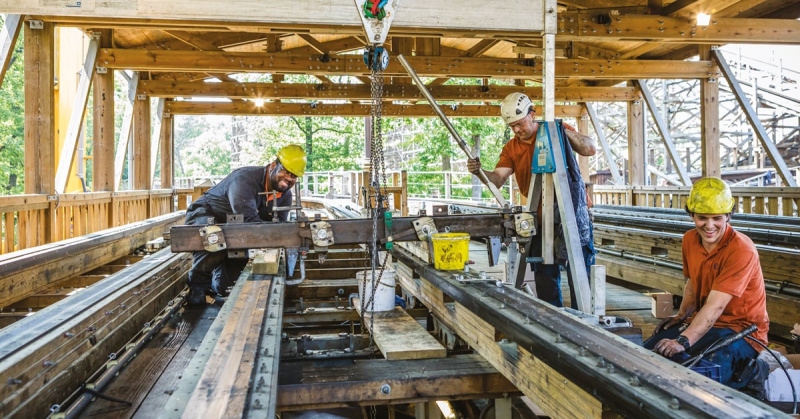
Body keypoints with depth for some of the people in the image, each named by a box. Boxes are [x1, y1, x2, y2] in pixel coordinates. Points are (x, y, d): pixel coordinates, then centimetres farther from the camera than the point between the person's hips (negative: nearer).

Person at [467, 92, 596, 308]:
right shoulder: (511, 148, 5)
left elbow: (590, 149, -8)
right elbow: (497, 179, -8)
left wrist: (565, 131, -20)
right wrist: (480, 171, -27)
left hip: (572, 212, -3)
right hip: (541, 219, 4)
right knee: (545, 277, 11)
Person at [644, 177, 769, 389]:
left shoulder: (742, 250, -21)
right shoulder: (690, 239, 3)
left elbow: (715, 306, -28)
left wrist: (683, 341, -36)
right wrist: (682, 315, 2)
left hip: (740, 329, -7)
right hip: (703, 322, 7)